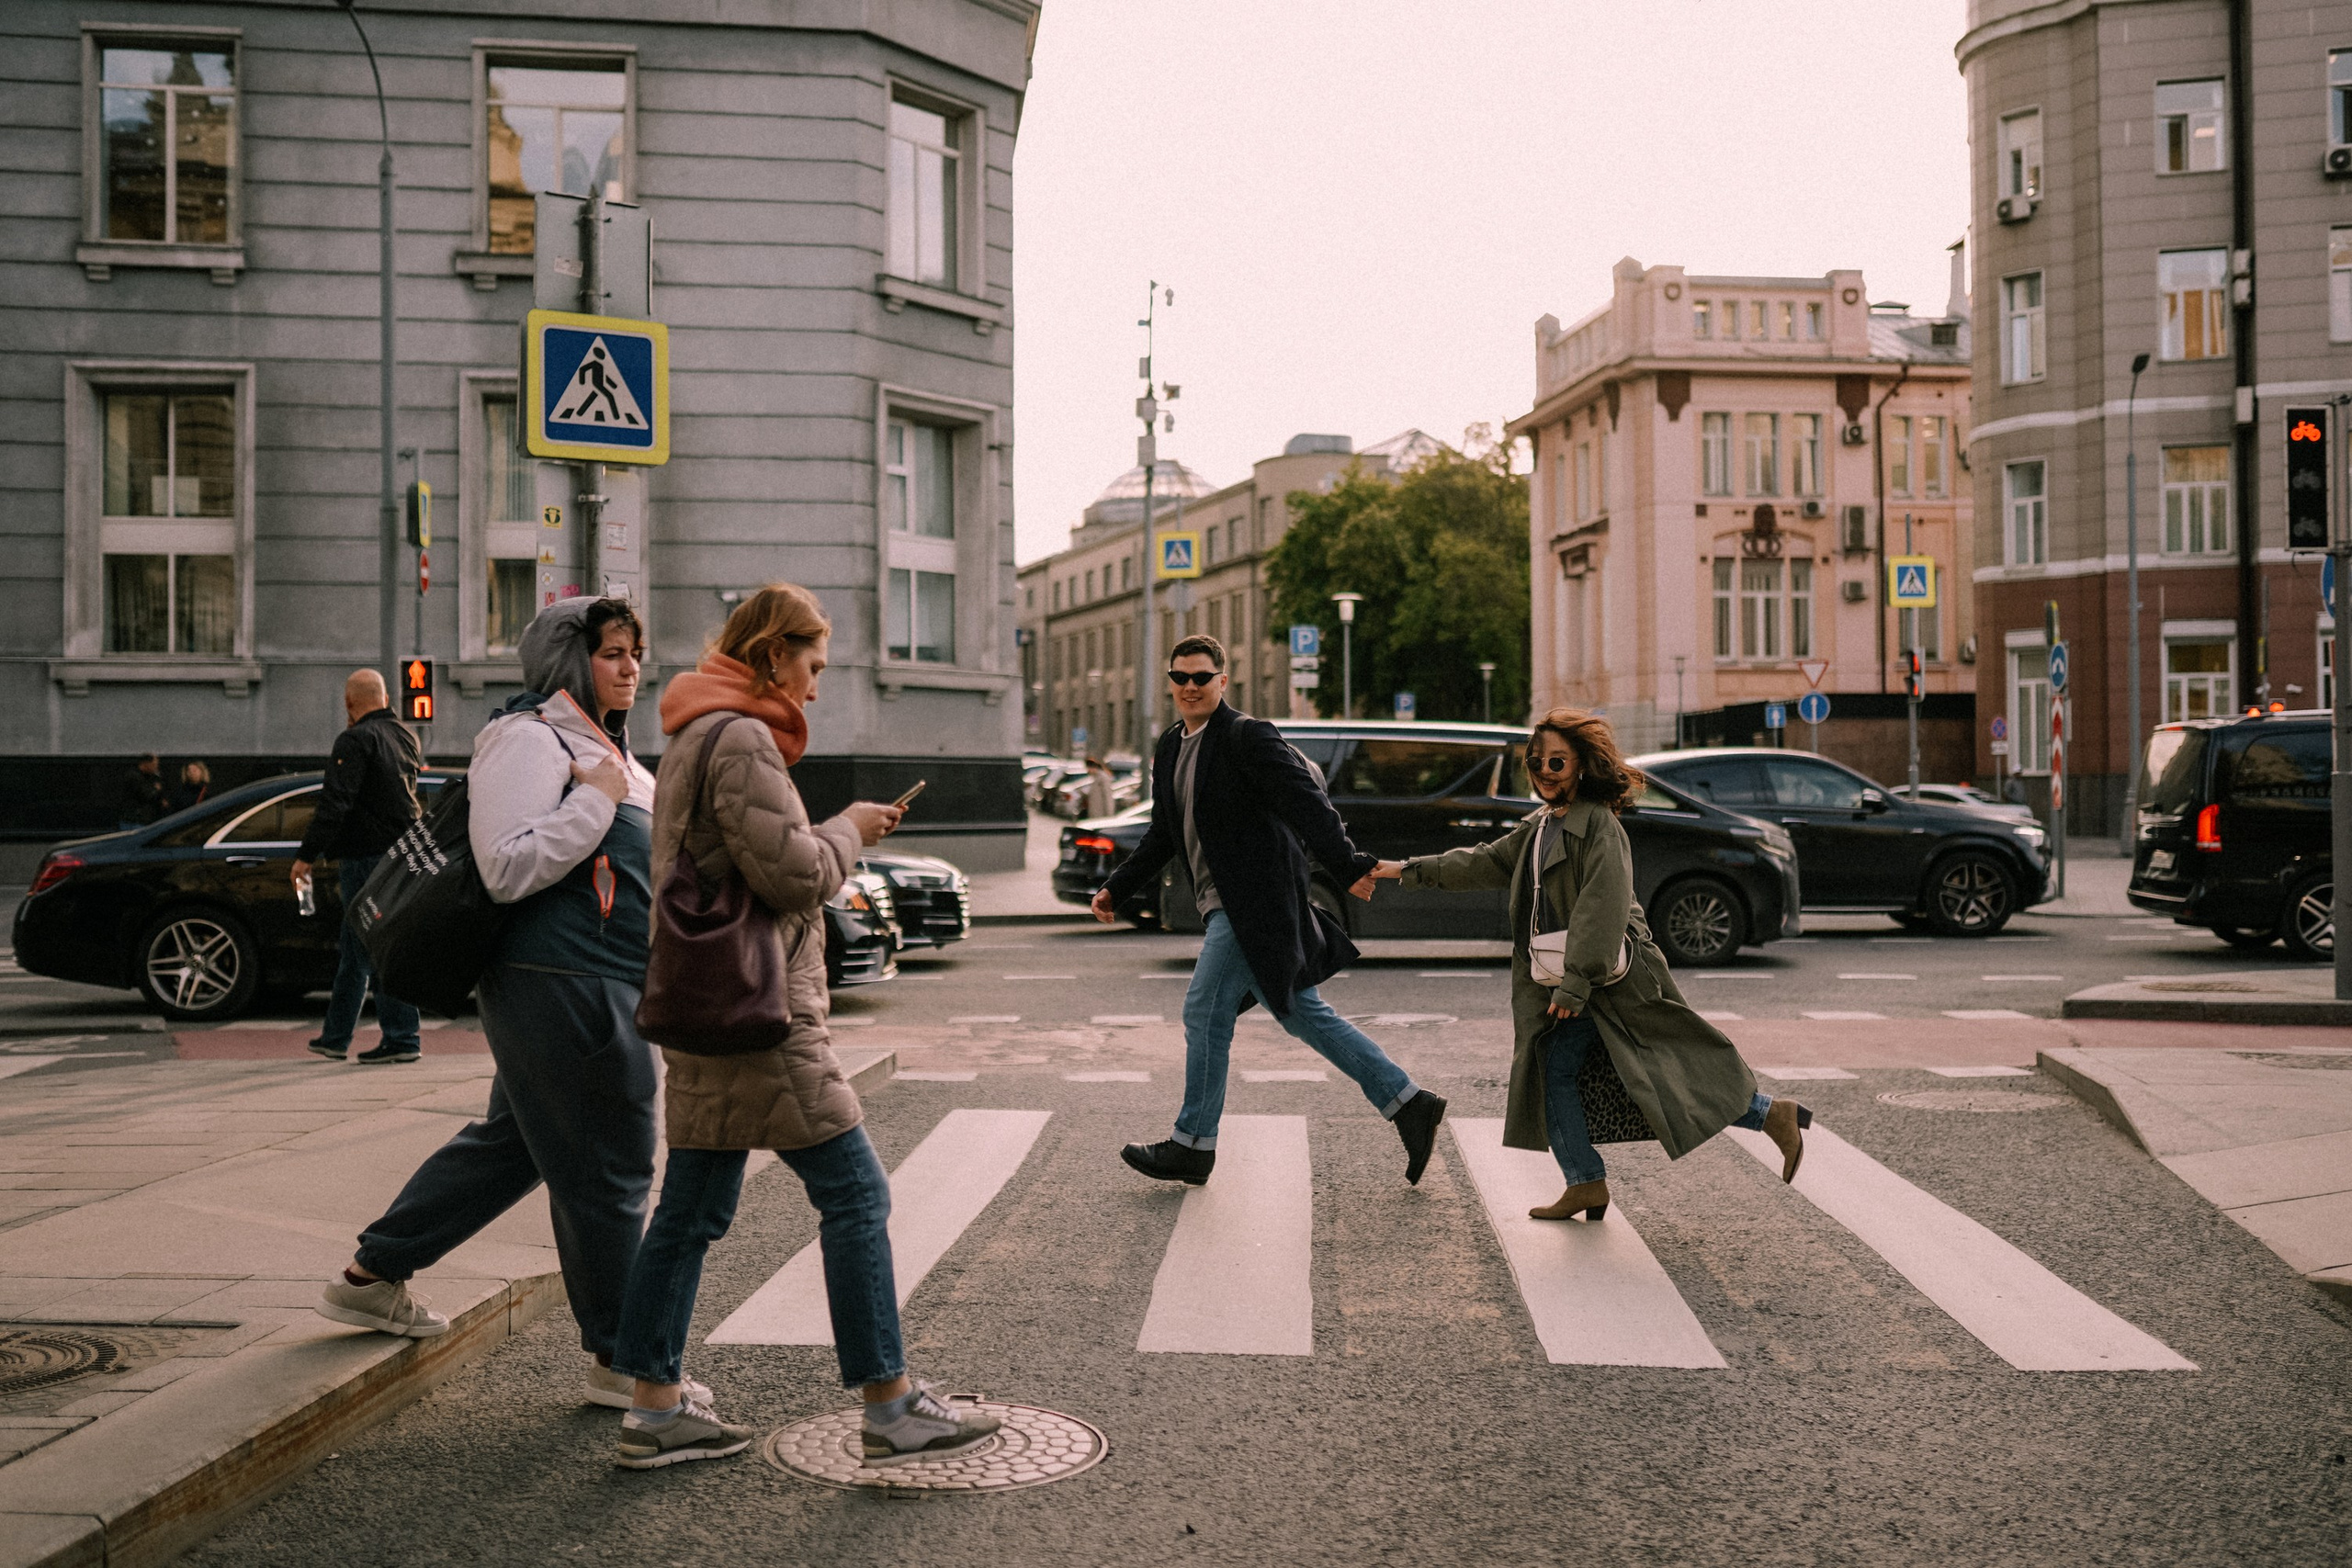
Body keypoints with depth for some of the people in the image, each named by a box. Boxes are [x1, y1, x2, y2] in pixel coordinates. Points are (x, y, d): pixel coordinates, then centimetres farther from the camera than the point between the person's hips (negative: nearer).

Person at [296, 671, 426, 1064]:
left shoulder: (356, 740, -12)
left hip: (367, 856, -8)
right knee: (354, 947, 16)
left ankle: (402, 1038, -5)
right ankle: (334, 1038, 23)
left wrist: (307, 855, -15)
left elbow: (334, 804, -19)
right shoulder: (407, 737, 12)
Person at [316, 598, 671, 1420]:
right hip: (566, 987, -11)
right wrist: (596, 797, -21)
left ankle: (372, 1277, 32)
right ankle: (621, 1360, 9)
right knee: (605, 1172, -3)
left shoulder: (601, 743, 19)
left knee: (511, 1140, 20)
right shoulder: (529, 739, -13)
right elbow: (507, 870, -23)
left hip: (597, 989, 11)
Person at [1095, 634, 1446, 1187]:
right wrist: (1116, 888, 20)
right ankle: (1408, 1104, 14)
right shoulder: (1170, 749, 16)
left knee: (1205, 1011, -5)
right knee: (1303, 1016, 9)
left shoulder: (1248, 736, -10)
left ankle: (1192, 1145, 7)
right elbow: (1163, 836, 25)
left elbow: (1308, 805, -18)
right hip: (1226, 907, 9)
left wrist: (1348, 868, -27)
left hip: (1253, 903, -9)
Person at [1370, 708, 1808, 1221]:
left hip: (1614, 979, -8)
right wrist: (1410, 870, 20)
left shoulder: (1600, 824, -13)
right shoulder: (1541, 826, 15)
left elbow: (1602, 908, -19)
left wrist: (1577, 983, -22)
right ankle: (1587, 1184, 8)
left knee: (1671, 1068, -7)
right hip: (1575, 981, 8)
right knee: (1555, 1068, 3)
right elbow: (1486, 862, 23)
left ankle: (1773, 1116, 4)